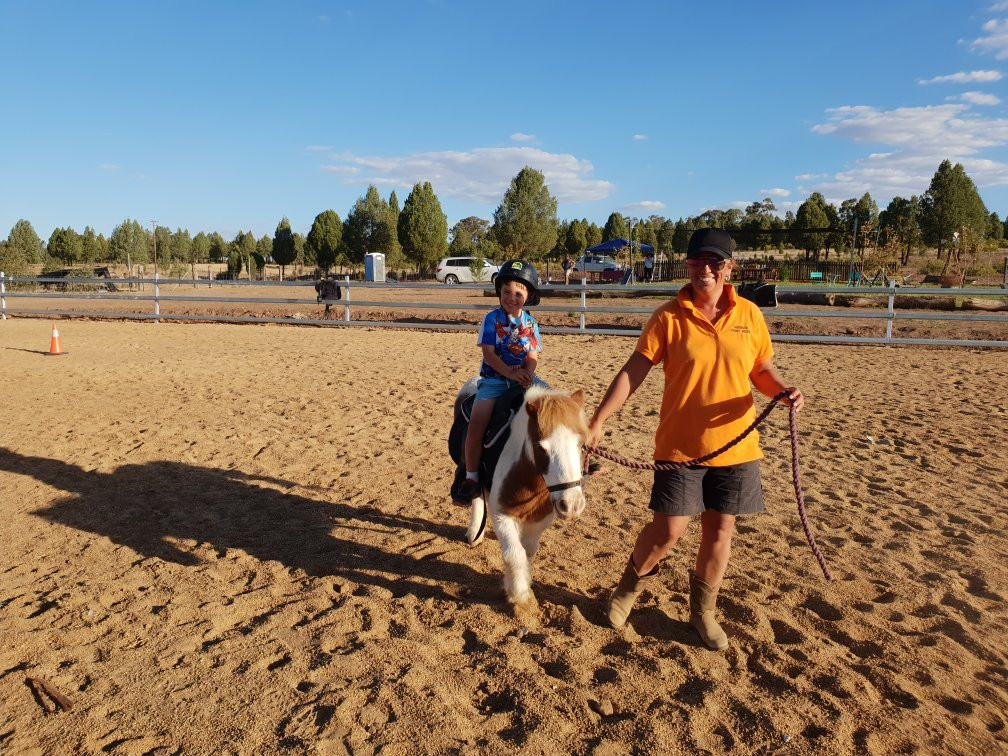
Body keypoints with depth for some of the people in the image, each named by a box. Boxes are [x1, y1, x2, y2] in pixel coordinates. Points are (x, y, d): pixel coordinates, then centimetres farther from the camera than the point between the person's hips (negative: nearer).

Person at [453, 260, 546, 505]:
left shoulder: (530, 323, 8)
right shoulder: (492, 319, -2)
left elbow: (533, 356, 3)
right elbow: (489, 353, -10)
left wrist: (527, 372, -20)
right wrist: (510, 373, -23)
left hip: (525, 378, 4)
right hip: (494, 379, -3)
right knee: (477, 421, -24)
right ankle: (471, 477, -12)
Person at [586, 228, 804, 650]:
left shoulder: (749, 315, 2)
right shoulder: (669, 317, -7)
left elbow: (763, 370, 11)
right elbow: (633, 372, -10)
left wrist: (784, 391, -11)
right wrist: (598, 420, -16)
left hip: (736, 445, 3)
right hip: (680, 445, -3)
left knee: (720, 529, 11)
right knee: (669, 529, -1)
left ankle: (703, 611, 33)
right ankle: (633, 582, 31)